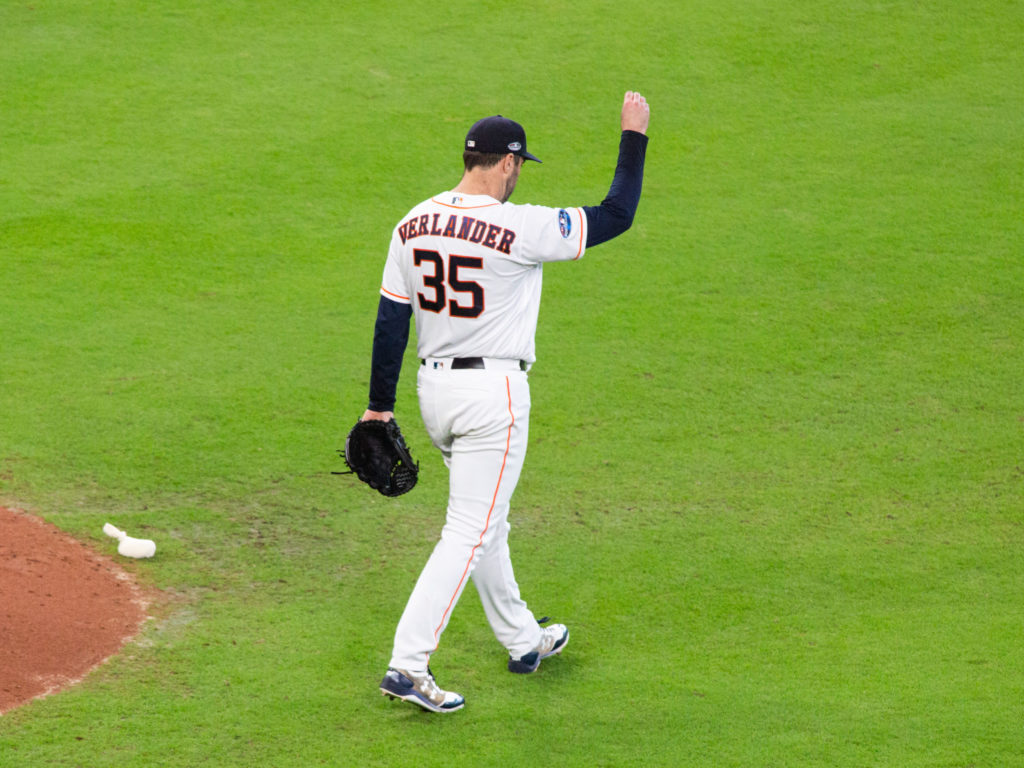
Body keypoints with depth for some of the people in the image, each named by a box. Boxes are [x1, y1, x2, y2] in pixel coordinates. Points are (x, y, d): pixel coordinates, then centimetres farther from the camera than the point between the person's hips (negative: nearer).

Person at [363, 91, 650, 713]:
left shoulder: (414, 225, 0)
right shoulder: (520, 229, -18)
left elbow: (390, 320, 3)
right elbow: (616, 215, -11)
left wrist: (380, 406, 10)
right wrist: (634, 135, -1)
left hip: (434, 388, 7)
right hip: (493, 393, -7)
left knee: (485, 520, 21)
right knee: (470, 531, -4)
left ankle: (522, 640, 37)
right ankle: (408, 666, -11)